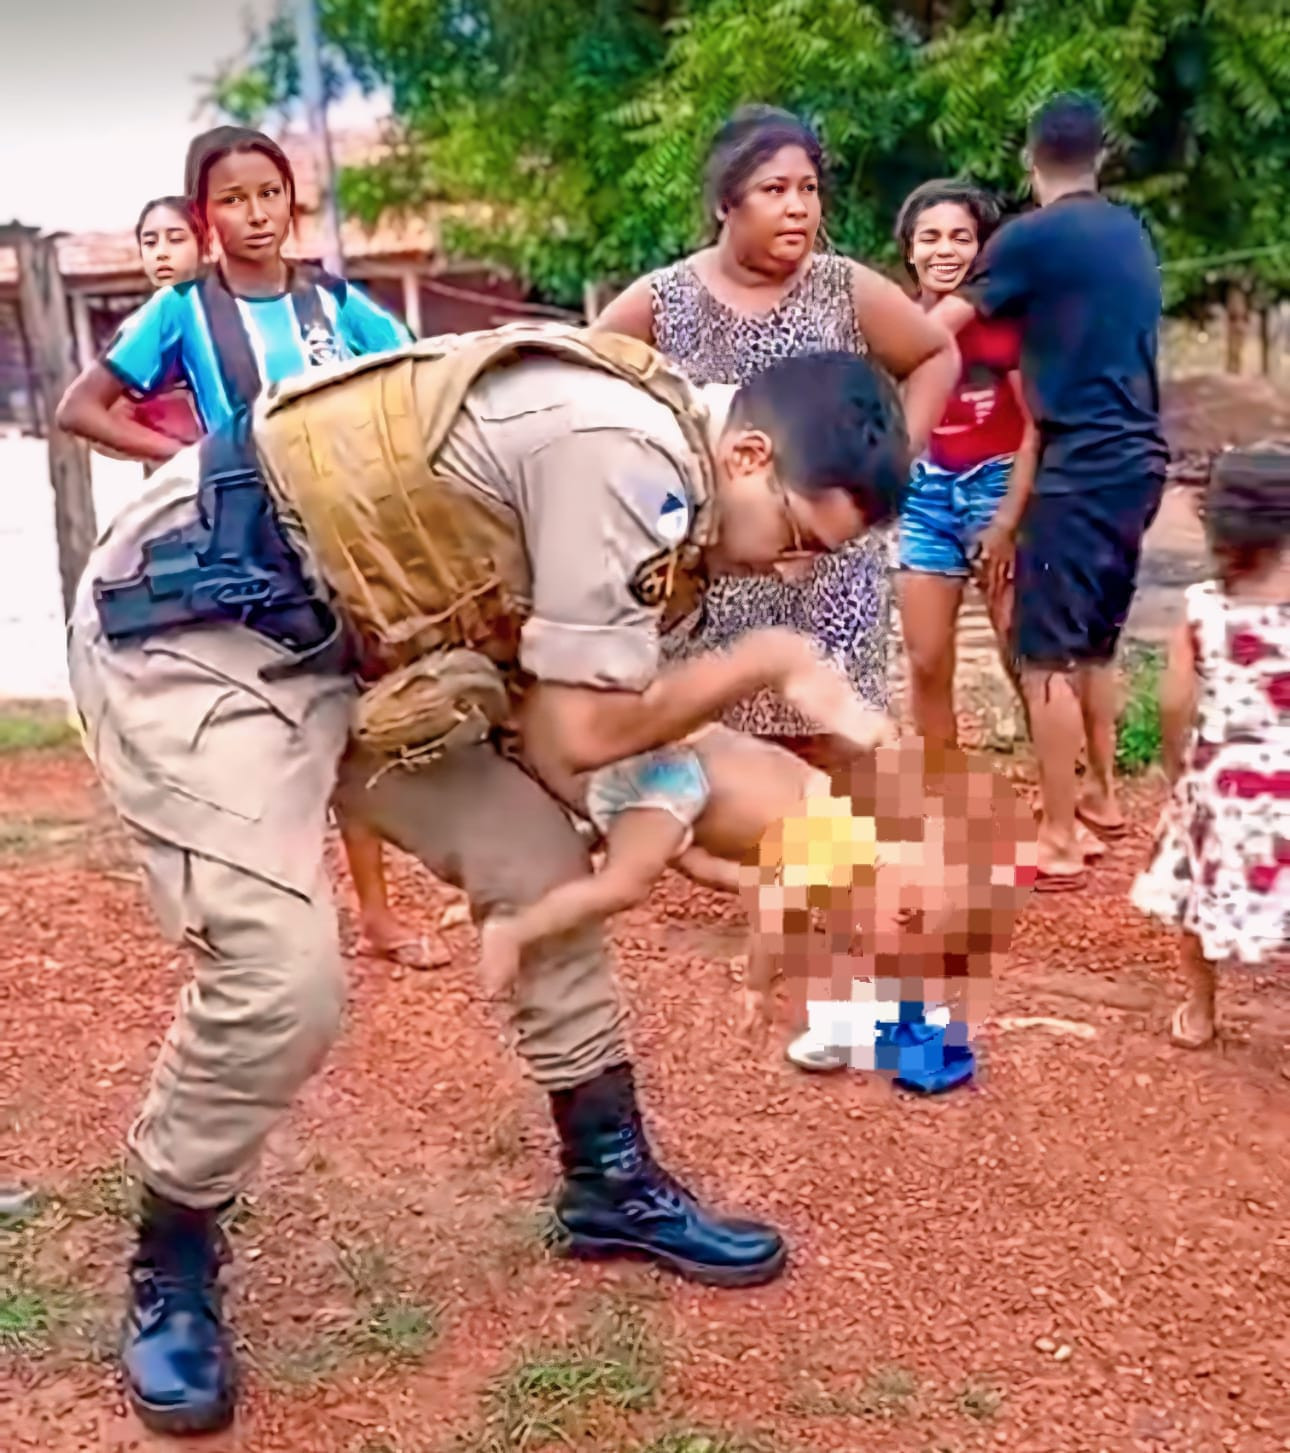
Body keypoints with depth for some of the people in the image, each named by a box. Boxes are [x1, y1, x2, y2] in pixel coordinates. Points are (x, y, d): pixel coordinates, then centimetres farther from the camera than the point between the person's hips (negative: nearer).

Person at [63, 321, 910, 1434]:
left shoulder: (649, 443, 5)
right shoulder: (630, 452, -26)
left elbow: (592, 704, 8)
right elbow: (587, 729, -21)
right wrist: (772, 660, -8)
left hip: (337, 640, 10)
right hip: (189, 628, -10)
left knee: (539, 862, 8)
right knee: (282, 977, -19)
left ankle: (612, 1183, 24)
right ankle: (169, 1272, 10)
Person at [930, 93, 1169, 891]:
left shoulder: (1032, 236, -8)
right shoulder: (1132, 233, 14)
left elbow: (942, 325, 0)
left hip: (1082, 467, -8)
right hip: (1138, 461, 8)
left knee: (1047, 653, -5)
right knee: (1094, 640, 21)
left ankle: (1060, 844, -3)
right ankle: (1102, 794, 33)